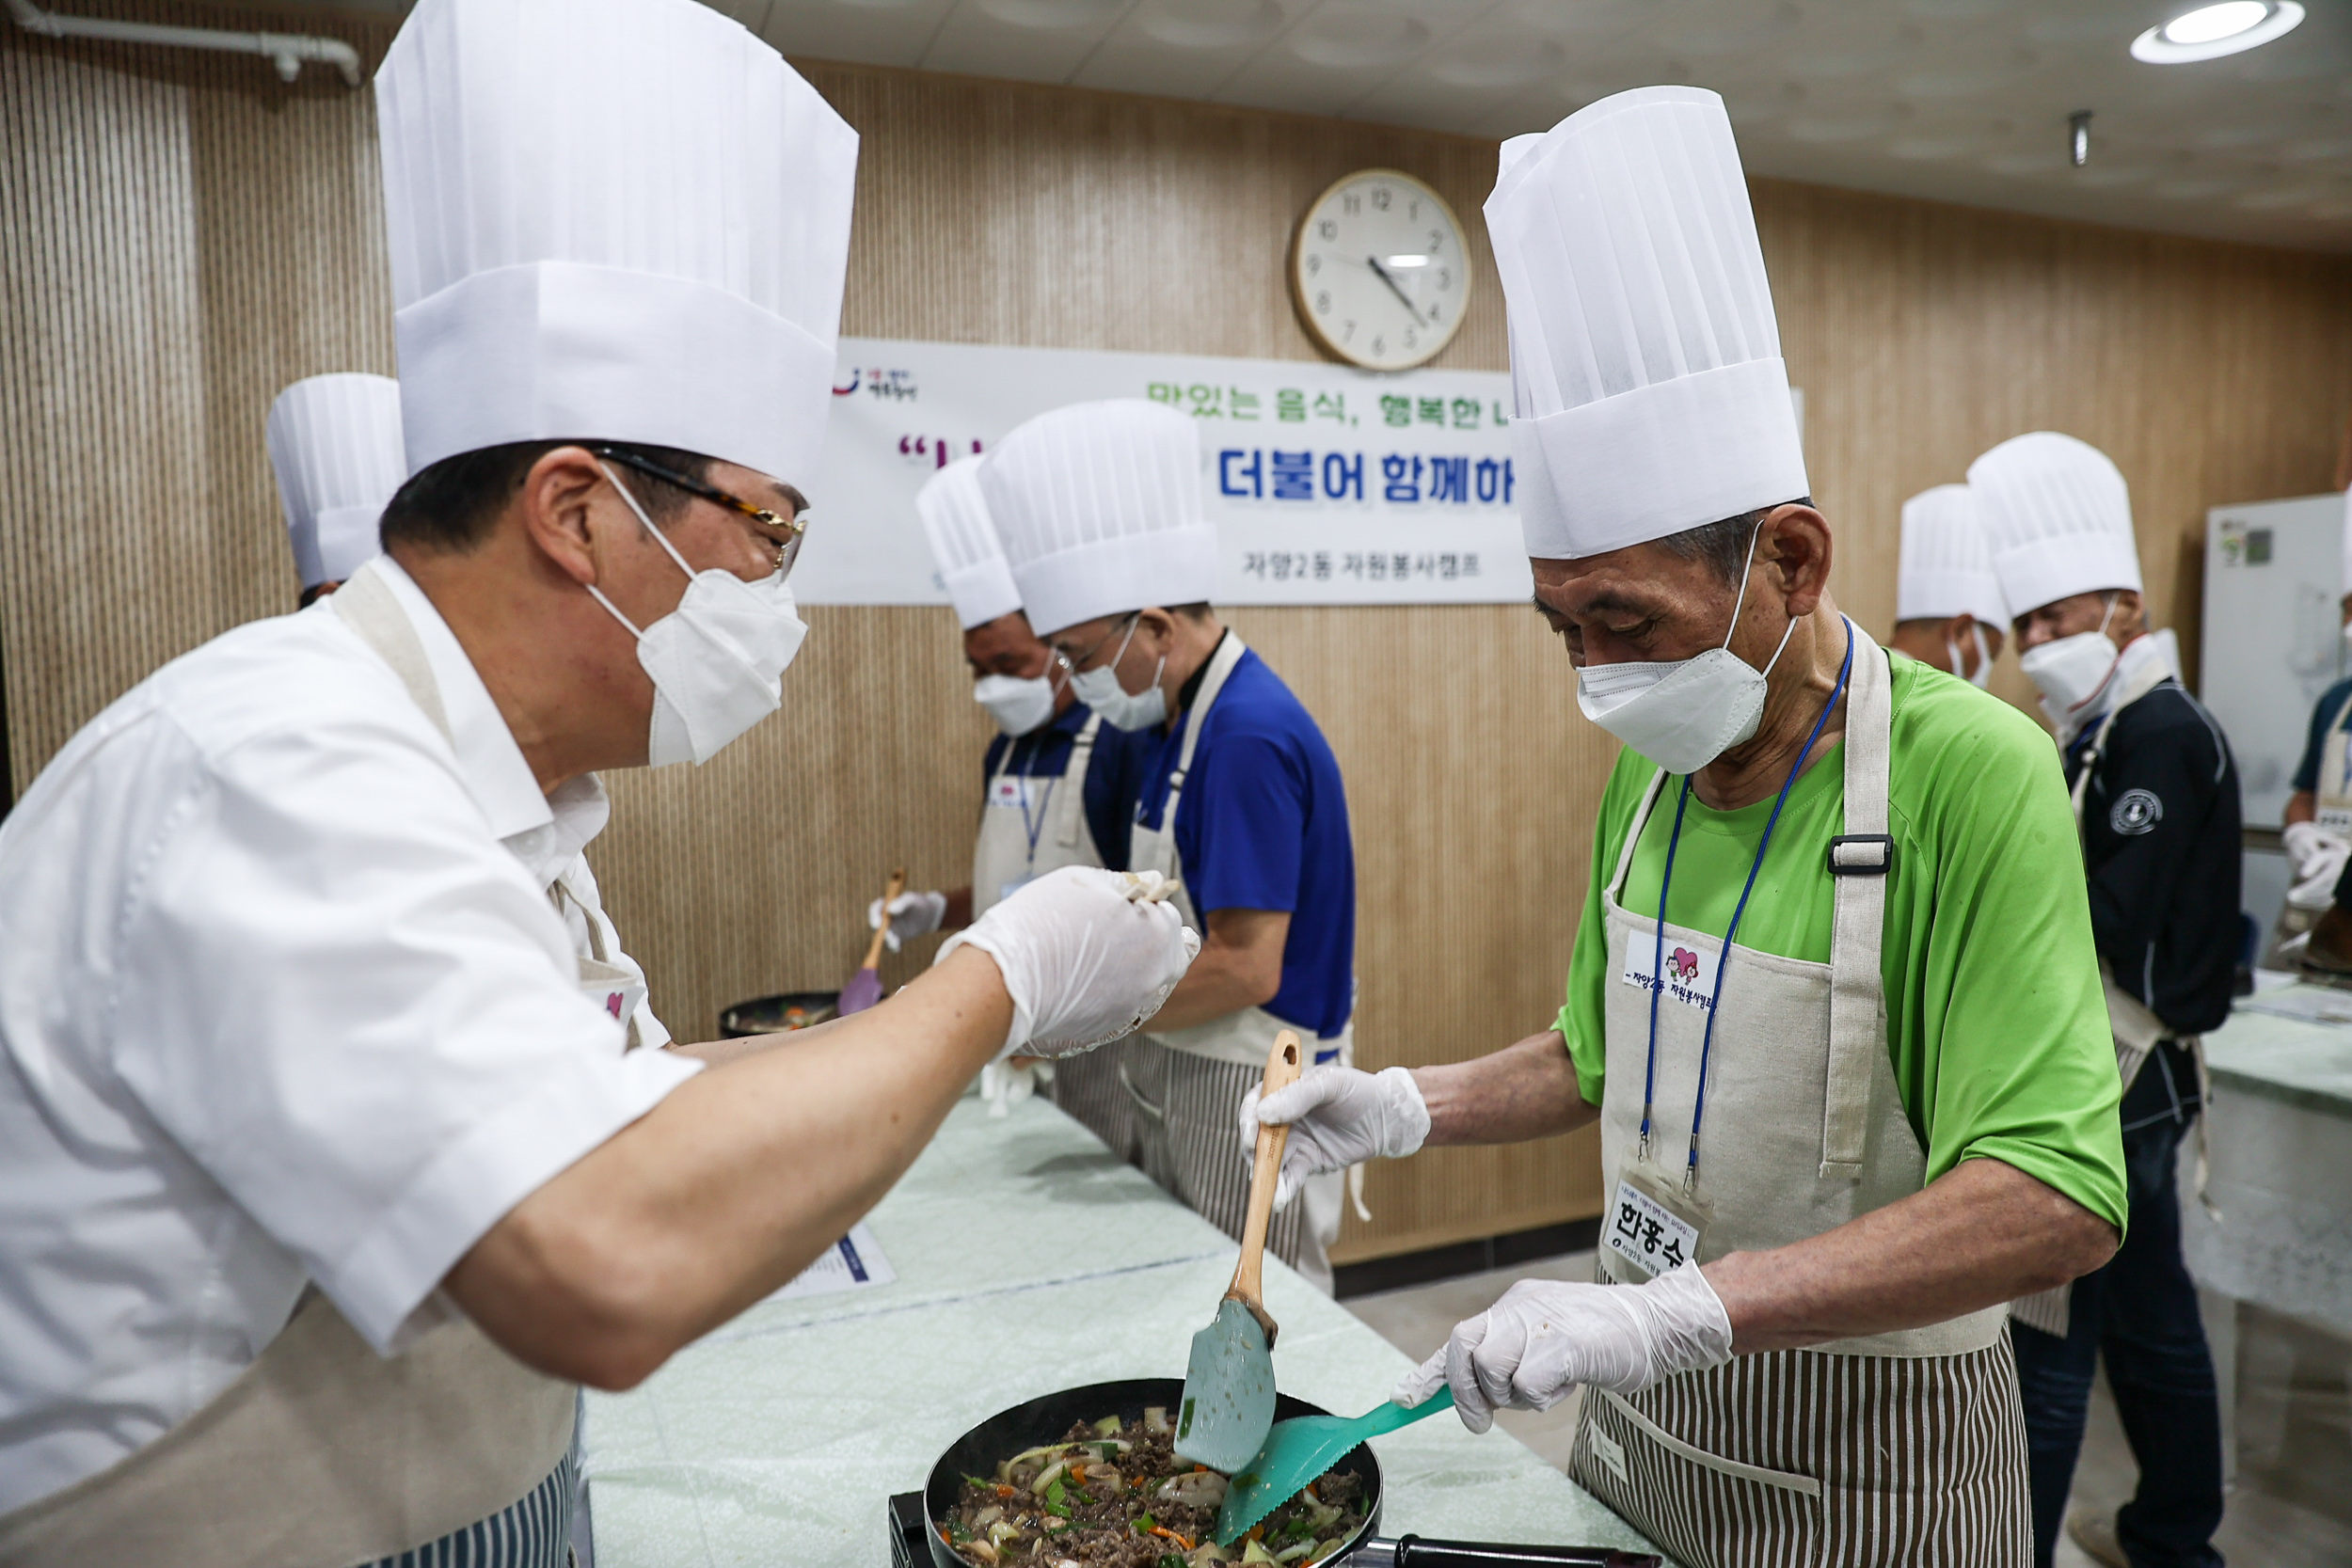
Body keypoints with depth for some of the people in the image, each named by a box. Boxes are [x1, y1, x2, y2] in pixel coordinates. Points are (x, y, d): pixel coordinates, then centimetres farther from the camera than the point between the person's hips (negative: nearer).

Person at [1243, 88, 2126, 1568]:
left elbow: (2058, 1199, -28)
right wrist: (1408, 1106, -6)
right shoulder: (1648, 776, -2)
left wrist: (1678, 1306, -35)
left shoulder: (1966, 770, -22)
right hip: (1641, 1404, 6)